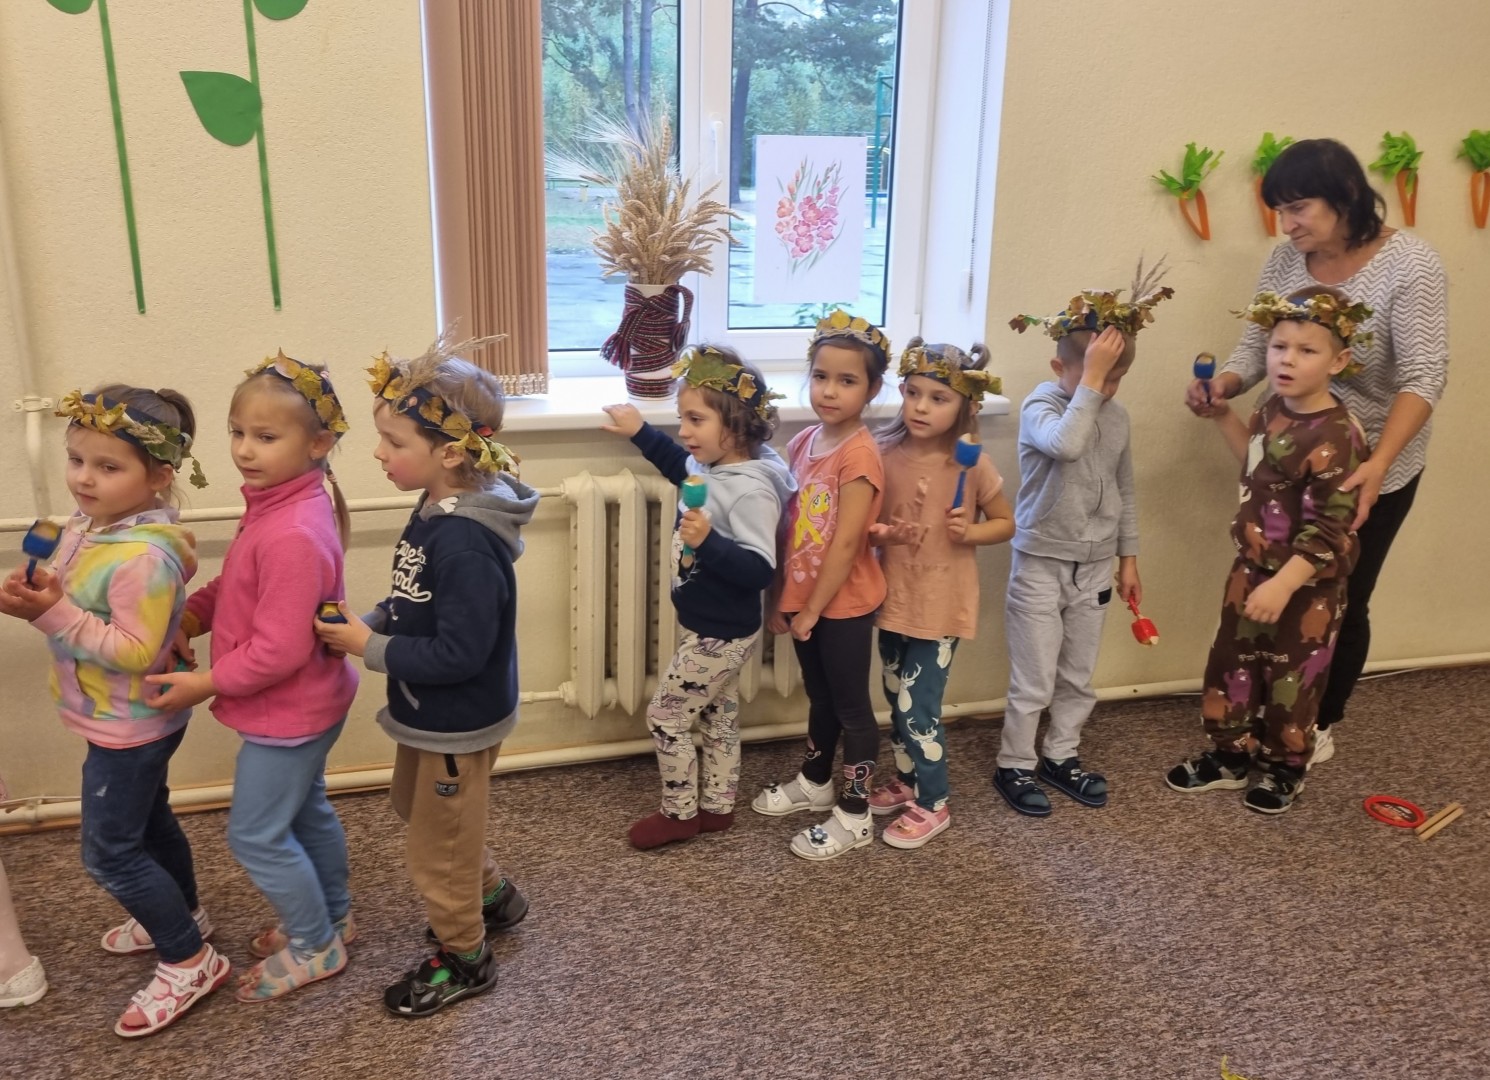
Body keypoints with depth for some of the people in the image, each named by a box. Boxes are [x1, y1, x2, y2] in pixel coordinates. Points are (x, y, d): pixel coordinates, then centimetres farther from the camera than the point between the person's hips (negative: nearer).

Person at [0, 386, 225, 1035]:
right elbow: (84, 609, 11)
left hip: (127, 726, -10)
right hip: (127, 721, 10)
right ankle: (182, 917, 47)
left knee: (109, 851, 2)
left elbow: (134, 651, -30)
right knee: (149, 823, 26)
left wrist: (55, 614, -32)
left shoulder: (144, 557, -31)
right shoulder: (85, 527, -1)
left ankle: (190, 962, 17)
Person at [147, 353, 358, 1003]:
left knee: (255, 835, 7)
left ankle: (316, 947, 24)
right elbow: (237, 585, 13)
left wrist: (208, 684, -17)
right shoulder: (278, 505, 0)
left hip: (287, 713, -10)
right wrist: (188, 616, -2)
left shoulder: (293, 535, -31)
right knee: (305, 812, 24)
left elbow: (280, 649, -29)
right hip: (307, 705, 10)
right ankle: (331, 917, 44)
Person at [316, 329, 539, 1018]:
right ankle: (493, 897, 50)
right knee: (417, 808, 30)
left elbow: (460, 653, -31)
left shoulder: (464, 544, -32)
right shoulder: (439, 510, -2)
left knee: (438, 847, 11)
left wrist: (371, 649, -22)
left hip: (457, 723, -10)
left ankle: (464, 960, 36)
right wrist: (370, 624, -6)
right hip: (431, 714, 10)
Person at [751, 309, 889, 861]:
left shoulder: (860, 454, -21)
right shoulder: (803, 442, 3)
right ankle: (814, 783, 44)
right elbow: (788, 525, 7)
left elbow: (845, 543, -21)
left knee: (851, 706, 7)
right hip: (803, 597, 7)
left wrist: (812, 610, -16)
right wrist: (778, 597, 9)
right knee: (819, 697, 24)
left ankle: (854, 816, 21)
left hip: (844, 603, -7)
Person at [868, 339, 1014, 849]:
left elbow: (1006, 523, -1)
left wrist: (970, 531, -21)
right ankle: (905, 781, 40)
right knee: (897, 699, 19)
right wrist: (883, 533, -17)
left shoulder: (972, 464, -14)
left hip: (941, 604, -4)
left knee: (918, 706, 0)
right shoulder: (886, 455, -5)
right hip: (895, 597, 5)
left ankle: (932, 804, 19)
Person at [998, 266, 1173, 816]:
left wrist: (1128, 557, 15)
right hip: (1041, 562, -6)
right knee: (1034, 680, 2)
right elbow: (1066, 442, -39)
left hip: (1094, 565, 6)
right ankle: (1014, 765, 19)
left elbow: (1124, 490, 13)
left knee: (1079, 676, 16)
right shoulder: (1040, 405, -15)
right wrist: (1089, 382, -34)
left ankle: (1060, 755, 33)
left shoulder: (1117, 416, 4)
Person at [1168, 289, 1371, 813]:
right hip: (1251, 568, 8)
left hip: (1305, 586, -8)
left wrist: (1283, 586, -32)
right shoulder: (1275, 409, 0)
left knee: (1290, 679, 11)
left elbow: (1329, 531, -27)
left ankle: (1285, 769, 33)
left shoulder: (1335, 437, -26)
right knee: (1232, 663, 17)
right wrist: (1223, 416, 10)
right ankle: (1229, 756, 35)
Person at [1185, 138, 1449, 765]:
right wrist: (1222, 386, -24)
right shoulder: (1285, 260, -4)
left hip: (1372, 467, -4)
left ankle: (1321, 724, 31)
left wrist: (1376, 465, -38)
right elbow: (1256, 348, 0)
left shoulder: (1409, 264, -18)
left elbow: (1423, 376, -24)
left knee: (1340, 603, 8)